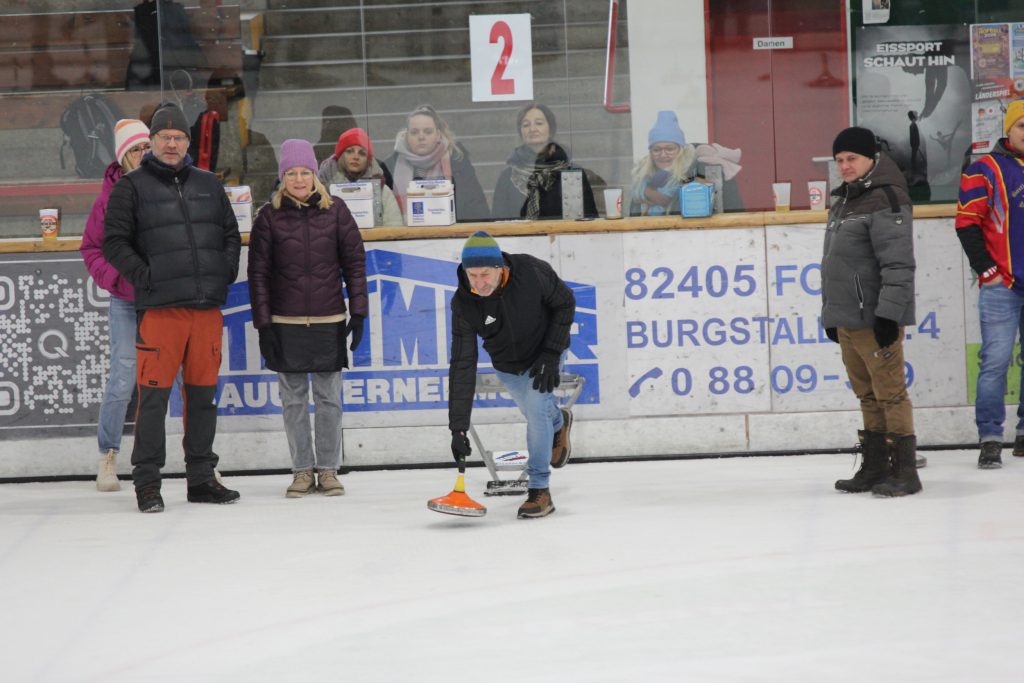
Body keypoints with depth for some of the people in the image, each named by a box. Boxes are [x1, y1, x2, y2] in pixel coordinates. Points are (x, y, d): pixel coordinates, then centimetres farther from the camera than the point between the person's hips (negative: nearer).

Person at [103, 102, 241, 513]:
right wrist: (143, 275, -9)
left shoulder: (208, 185, 16)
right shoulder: (132, 187, 3)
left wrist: (226, 271, 7)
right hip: (159, 308, -4)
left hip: (207, 306, 4)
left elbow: (231, 233, 21)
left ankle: (201, 477, 17)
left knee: (203, 393, 9)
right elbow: (114, 242, 0)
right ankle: (147, 482, 0)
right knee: (154, 394, -5)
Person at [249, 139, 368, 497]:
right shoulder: (269, 216, -1)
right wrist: (263, 324, -4)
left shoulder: (335, 211, 1)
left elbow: (354, 262, 4)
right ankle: (302, 470, 13)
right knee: (293, 399, 5)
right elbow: (258, 272, 0)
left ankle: (328, 469, 13)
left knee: (329, 398, 4)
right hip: (286, 323, 0)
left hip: (328, 320, 0)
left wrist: (358, 312, 0)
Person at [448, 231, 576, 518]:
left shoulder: (531, 271, -35)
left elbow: (565, 303, -16)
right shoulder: (463, 303, -30)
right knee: (533, 412, 19)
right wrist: (458, 428, -31)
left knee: (537, 408, -20)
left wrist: (551, 354, -23)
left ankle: (540, 491, -9)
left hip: (545, 354, -3)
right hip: (507, 364, 3)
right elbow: (462, 366, -28)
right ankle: (559, 423, 57)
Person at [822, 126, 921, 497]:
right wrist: (831, 313, 24)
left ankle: (904, 470, -4)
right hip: (846, 317, 9)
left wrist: (888, 314, -23)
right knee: (868, 396, 13)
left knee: (890, 392, -7)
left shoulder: (886, 199, -13)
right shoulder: (843, 200, 18)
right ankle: (876, 467, 18)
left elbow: (898, 263, -19)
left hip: (876, 317, -9)